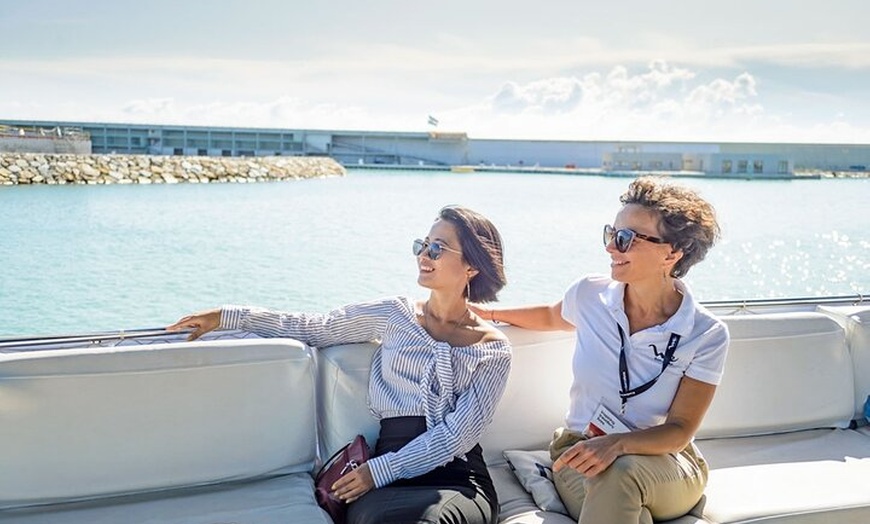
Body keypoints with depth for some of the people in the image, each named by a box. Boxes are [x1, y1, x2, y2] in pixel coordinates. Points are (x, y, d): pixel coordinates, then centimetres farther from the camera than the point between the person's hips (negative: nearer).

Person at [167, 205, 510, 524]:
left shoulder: (494, 351, 4)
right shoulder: (393, 315, 10)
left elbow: (459, 434, -5)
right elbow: (313, 328, 12)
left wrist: (379, 470, -15)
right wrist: (227, 316, 5)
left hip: (460, 480, -1)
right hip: (394, 478, 1)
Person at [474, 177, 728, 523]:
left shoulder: (707, 335, -13)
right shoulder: (590, 295, -5)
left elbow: (679, 431, -13)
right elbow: (552, 316, 21)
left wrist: (617, 444, -32)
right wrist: (487, 313, 22)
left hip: (664, 460, -1)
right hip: (580, 449, 1)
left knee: (619, 472, -38)